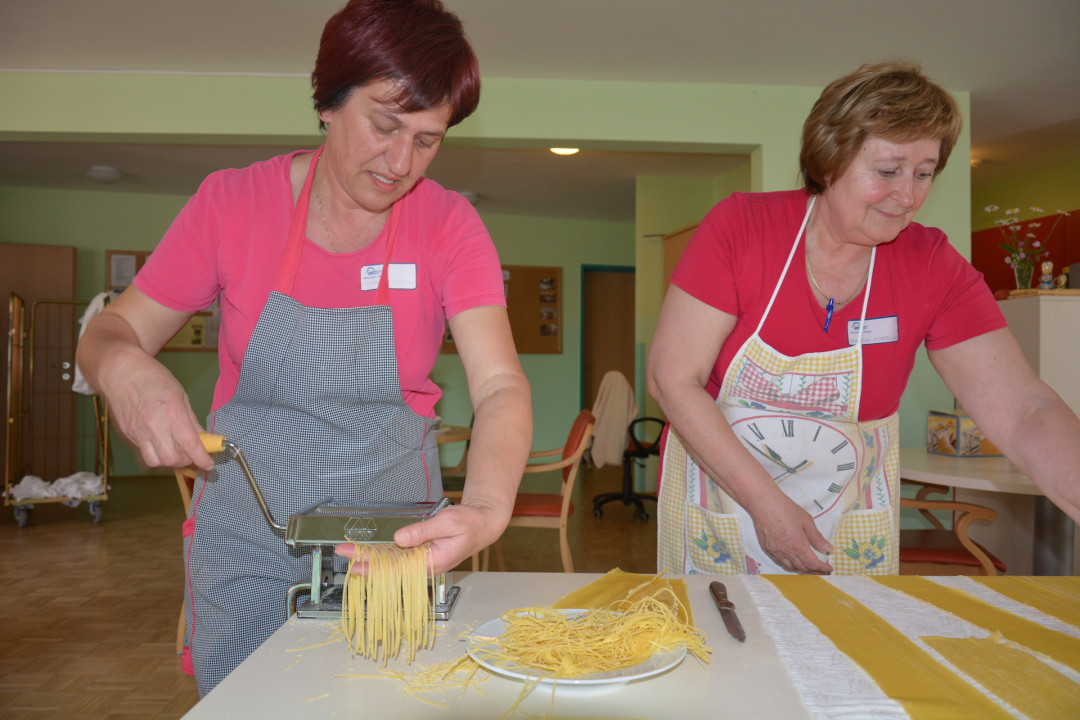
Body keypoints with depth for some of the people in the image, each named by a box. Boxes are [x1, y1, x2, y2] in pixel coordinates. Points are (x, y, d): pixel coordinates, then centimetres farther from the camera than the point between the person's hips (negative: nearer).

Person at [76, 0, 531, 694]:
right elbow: (114, 331, 1)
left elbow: (502, 386, -18)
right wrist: (124, 369, -24)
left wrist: (487, 511, -37)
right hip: (243, 547, 1)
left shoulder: (448, 224, -7)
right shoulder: (233, 201, -5)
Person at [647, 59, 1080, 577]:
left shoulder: (934, 267, -9)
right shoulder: (739, 225, -16)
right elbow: (671, 379, -18)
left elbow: (1023, 413, -16)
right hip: (718, 490, -1)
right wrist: (765, 502, -20)